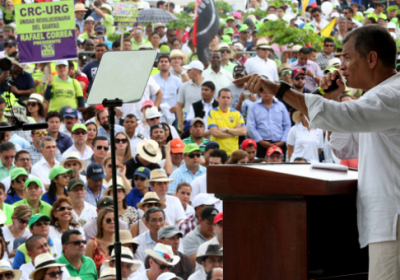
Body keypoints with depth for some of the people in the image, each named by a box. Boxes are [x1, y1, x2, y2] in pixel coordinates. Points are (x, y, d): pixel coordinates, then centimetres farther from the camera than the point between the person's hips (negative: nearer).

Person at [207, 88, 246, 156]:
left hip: (233, 152, 3)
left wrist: (227, 130, -9)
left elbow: (243, 131, 0)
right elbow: (214, 132, -10)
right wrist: (235, 132, -4)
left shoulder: (236, 114, 10)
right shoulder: (212, 113, 1)